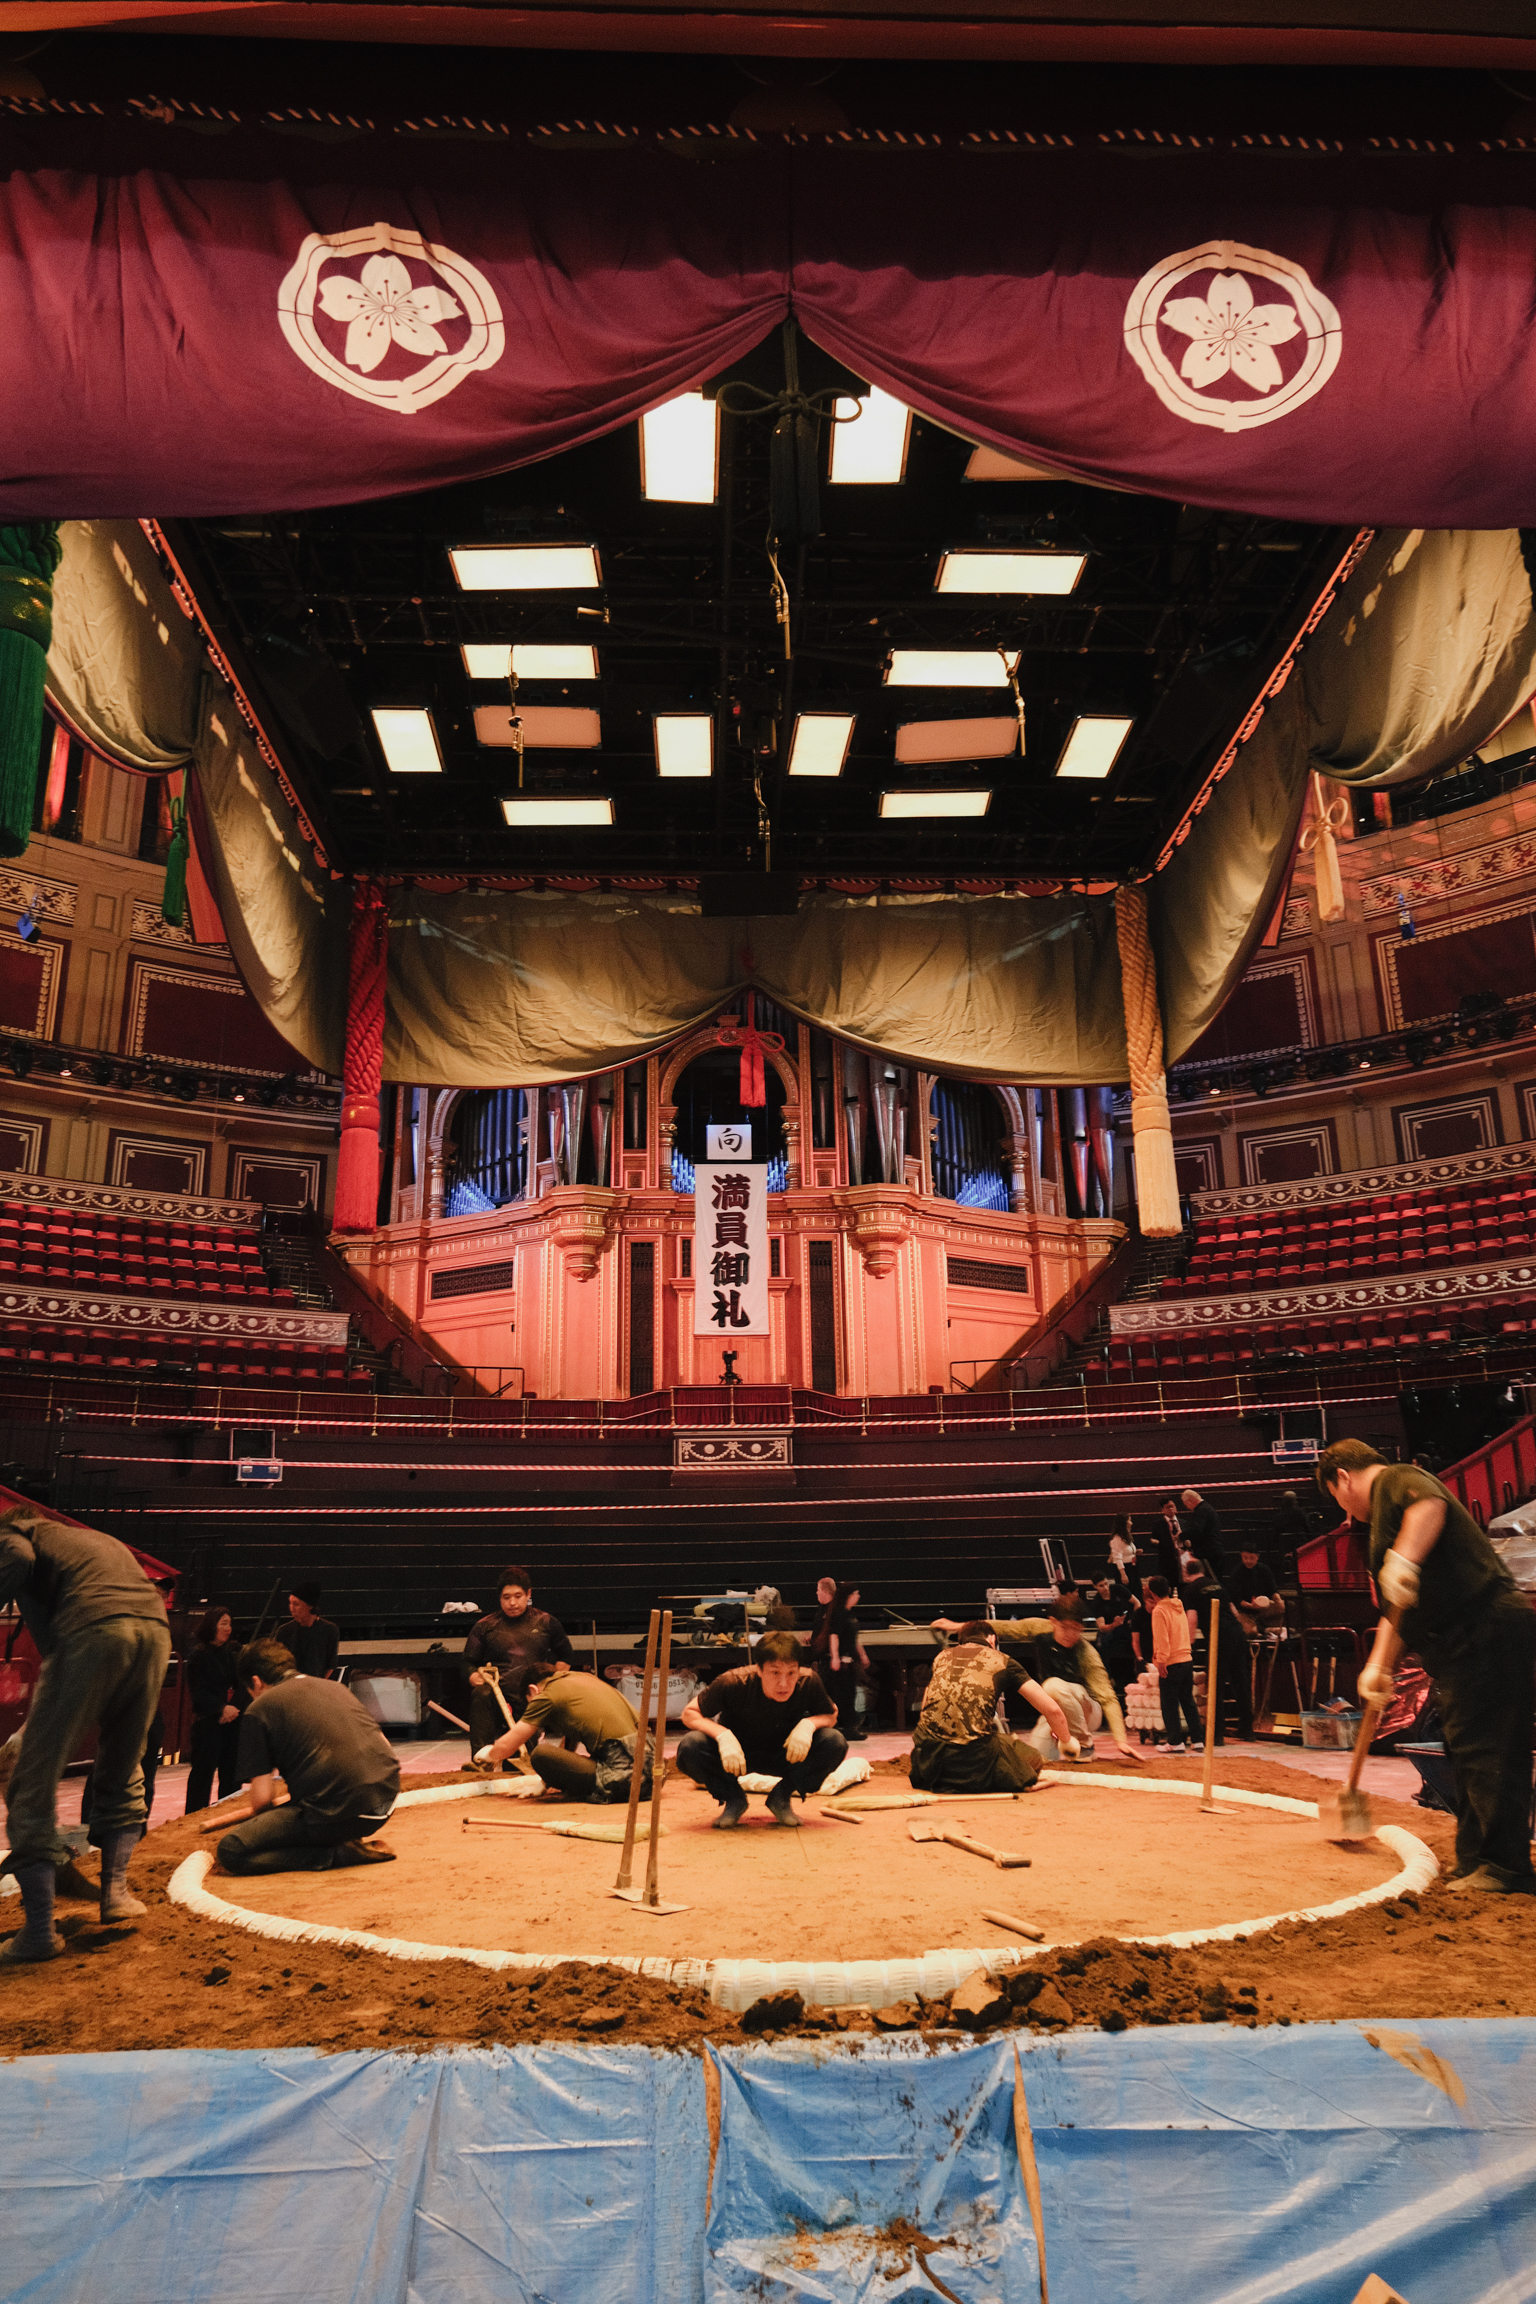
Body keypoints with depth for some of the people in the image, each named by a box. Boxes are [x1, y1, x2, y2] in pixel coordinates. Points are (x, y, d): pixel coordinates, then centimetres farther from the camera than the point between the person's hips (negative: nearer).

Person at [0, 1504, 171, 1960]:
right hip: (155, 1629, 6)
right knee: (122, 1776, 26)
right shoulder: (104, 1540, 39)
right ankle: (115, 1891, 25)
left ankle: (40, 1929, 3)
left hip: (91, 1631, -6)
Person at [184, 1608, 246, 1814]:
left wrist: (234, 1708, -10)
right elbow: (199, 1692, -8)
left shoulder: (232, 1652, 11)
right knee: (204, 1769, -2)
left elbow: (240, 1685, 6)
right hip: (207, 1721, -5)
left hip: (232, 1719, 5)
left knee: (231, 1770, 6)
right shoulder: (198, 1656, -4)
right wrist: (222, 1708, -16)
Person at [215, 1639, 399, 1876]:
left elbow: (262, 1798, 1)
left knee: (230, 1850, -1)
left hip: (339, 1814, -8)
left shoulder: (259, 1709, 3)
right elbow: (384, 1747, 25)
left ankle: (339, 1853, -6)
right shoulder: (336, 1687, 21)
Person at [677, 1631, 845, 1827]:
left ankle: (781, 1797, -2)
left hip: (785, 1756, 1)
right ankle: (733, 1799, -3)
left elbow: (831, 1715, -7)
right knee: (690, 1747, -33)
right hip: (734, 1753, -1)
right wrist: (722, 1735, -38)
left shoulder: (808, 1682, -25)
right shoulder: (733, 1682, -30)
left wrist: (809, 1724, -30)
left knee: (835, 1742, -26)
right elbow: (689, 1713, -20)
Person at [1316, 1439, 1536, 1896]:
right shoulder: (1384, 1515, 27)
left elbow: (1430, 1504, -28)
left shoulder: (1395, 1479, -2)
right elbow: (1396, 1610, 26)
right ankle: (1475, 1863, 23)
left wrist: (1405, 1559, -40)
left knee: (1486, 1749, -8)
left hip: (1486, 1628, -11)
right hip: (1464, 1641, 11)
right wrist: (1379, 1665, 16)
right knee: (1468, 1749, 15)